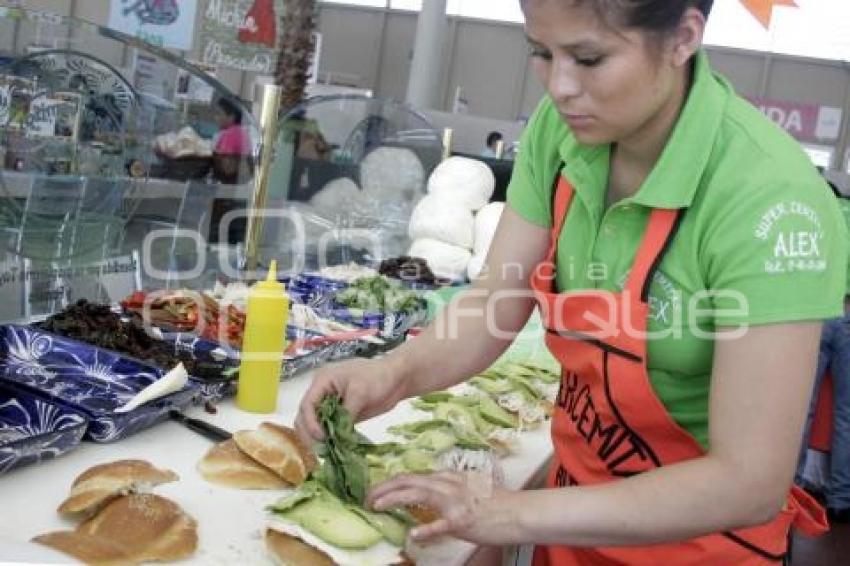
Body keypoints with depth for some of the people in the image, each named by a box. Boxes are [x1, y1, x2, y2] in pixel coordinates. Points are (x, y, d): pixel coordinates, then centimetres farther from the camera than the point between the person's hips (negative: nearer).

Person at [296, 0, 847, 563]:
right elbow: (496, 304, -7)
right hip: (581, 490, 5)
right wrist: (396, 372, -25)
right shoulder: (560, 129, -11)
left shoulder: (770, 197, -29)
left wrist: (520, 514, -27)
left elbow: (751, 482, -27)